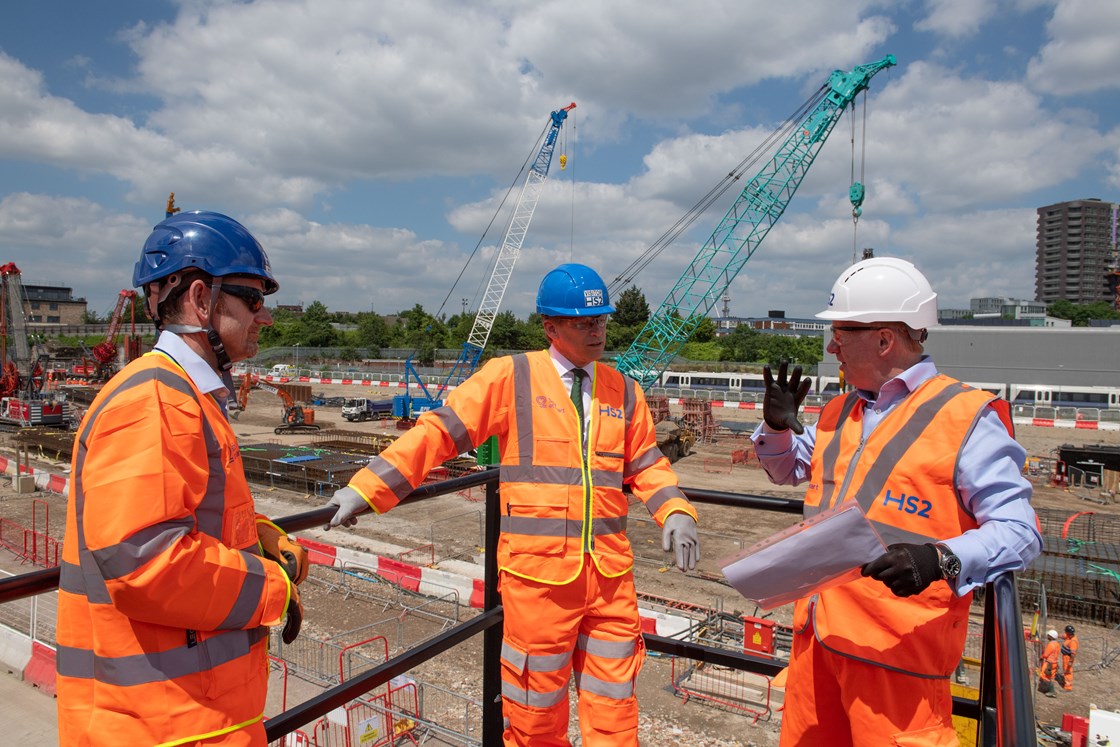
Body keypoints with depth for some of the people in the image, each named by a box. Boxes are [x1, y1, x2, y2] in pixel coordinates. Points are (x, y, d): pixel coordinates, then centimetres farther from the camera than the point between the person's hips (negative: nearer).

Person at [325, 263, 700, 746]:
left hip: (609, 568, 4)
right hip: (538, 569, -3)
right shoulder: (511, 377, -3)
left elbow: (646, 464, 15)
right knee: (537, 707, 11)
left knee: (614, 706, 12)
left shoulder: (623, 392, 9)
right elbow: (439, 432, -6)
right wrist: (367, 488, -12)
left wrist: (676, 512, -3)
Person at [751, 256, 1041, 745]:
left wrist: (941, 560, -30)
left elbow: (1019, 532, -13)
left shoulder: (965, 417, -9)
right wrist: (777, 427, 6)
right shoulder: (840, 411, 12)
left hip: (896, 650, -7)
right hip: (817, 634, 7)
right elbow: (787, 470, 26)